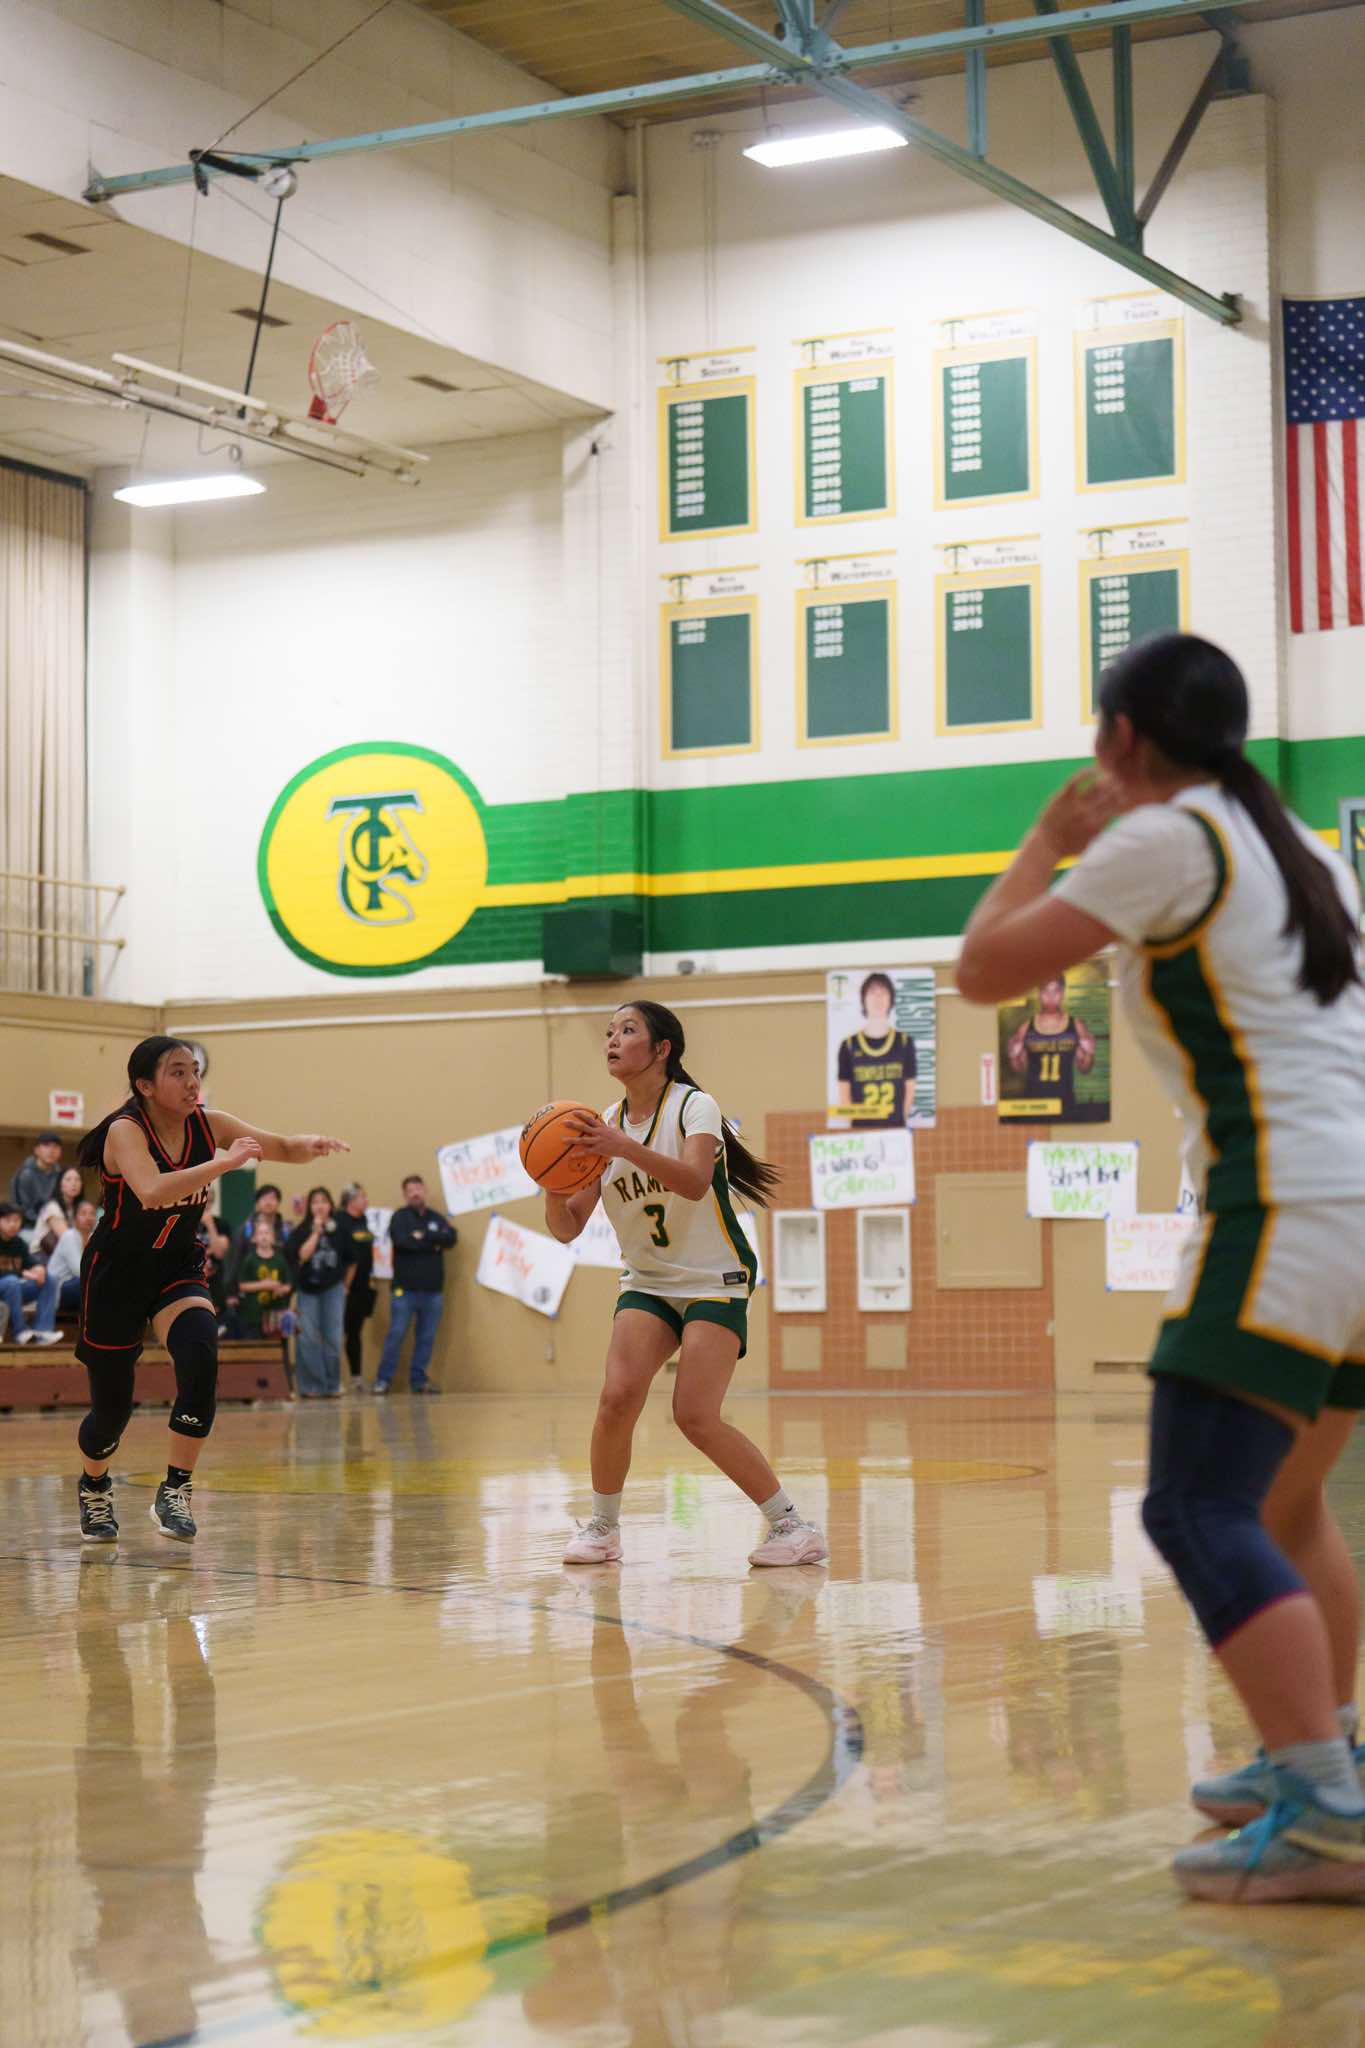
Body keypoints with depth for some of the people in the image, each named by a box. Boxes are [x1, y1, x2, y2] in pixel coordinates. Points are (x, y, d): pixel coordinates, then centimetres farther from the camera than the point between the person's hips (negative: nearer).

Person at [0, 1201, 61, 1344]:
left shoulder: (18, 1242, 8)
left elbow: (31, 1262, 6)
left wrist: (39, 1268, -19)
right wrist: (23, 1274, -29)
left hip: (14, 1294, 7)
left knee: (49, 1280, -9)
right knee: (11, 1282, -37)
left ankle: (42, 1330, -20)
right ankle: (19, 1332, -29)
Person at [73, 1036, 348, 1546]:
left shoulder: (208, 1125, -8)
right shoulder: (126, 1131, -22)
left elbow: (283, 1149, -5)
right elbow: (152, 1190, -41)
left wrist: (309, 1145, -28)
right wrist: (226, 1162, -47)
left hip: (178, 1271, 4)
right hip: (116, 1273, -3)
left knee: (200, 1359, -26)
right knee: (112, 1405, 4)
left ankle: (174, 1494, -16)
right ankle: (93, 1486, 38)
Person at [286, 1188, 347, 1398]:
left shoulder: (340, 1230, 4)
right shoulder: (301, 1231, 1)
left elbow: (349, 1261, 12)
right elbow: (302, 1255, -15)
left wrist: (344, 1284, 10)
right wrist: (316, 1233, -13)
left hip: (333, 1288, 1)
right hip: (308, 1290, -1)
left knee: (333, 1339, 0)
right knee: (309, 1339, -5)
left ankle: (331, 1386, 7)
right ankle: (311, 1386, 1)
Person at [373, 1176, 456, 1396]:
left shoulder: (436, 1218, 15)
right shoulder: (400, 1217, 2)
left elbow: (452, 1237, -2)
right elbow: (403, 1241, -16)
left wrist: (423, 1236, -12)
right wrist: (434, 1243, -7)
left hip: (432, 1289, 4)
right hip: (405, 1288, -4)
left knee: (427, 1337, 4)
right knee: (396, 1334, -5)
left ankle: (420, 1380, 11)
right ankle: (383, 1380, 1)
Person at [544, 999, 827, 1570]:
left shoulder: (694, 1106, -11)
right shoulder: (605, 1125, 4)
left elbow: (695, 1182, -31)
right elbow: (567, 1228, 0)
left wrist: (627, 1149, -44)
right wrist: (555, 1186, -22)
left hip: (714, 1282, -5)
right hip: (647, 1283, 5)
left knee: (695, 1416, -17)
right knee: (618, 1397, -17)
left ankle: (793, 1526, -5)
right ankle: (601, 1528, 1)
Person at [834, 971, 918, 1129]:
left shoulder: (904, 1043, 7)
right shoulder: (849, 1046, 5)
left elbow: (909, 1089, 9)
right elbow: (844, 1095, 5)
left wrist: (901, 1120, -2)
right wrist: (856, 1121, -8)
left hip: (895, 1128, 0)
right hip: (861, 1130, 0)